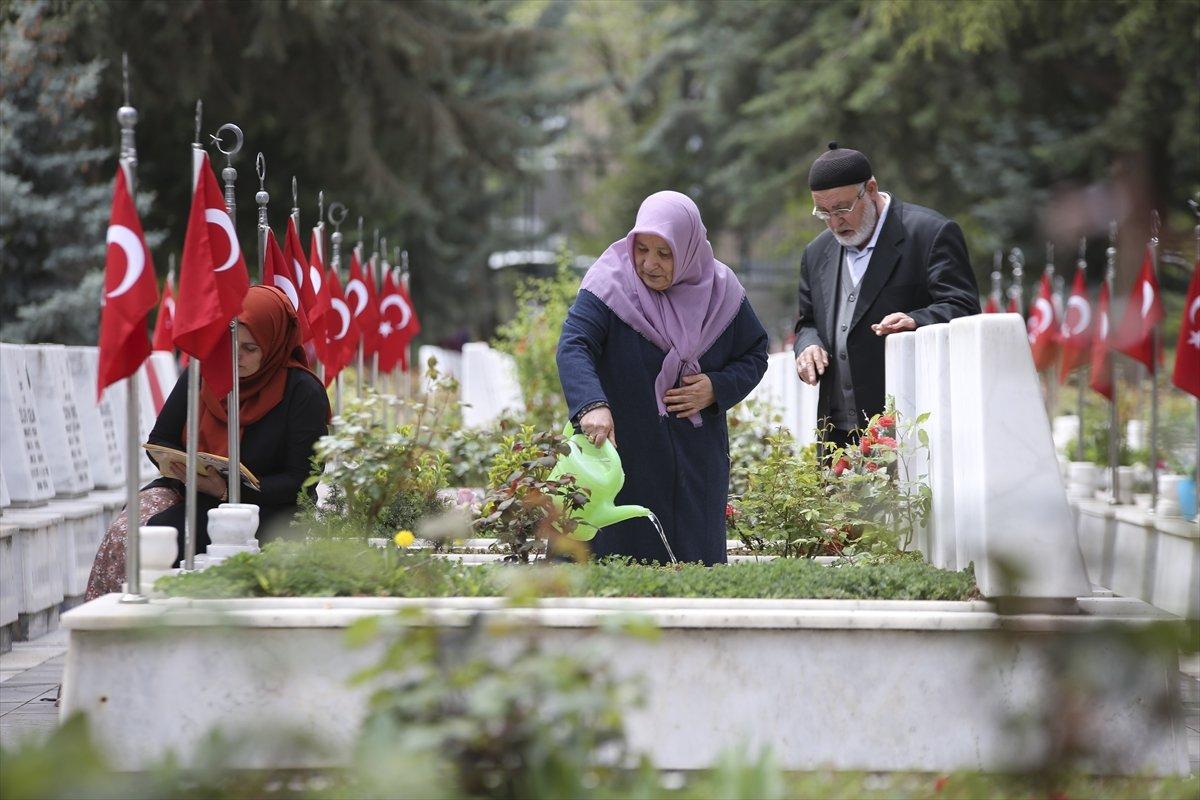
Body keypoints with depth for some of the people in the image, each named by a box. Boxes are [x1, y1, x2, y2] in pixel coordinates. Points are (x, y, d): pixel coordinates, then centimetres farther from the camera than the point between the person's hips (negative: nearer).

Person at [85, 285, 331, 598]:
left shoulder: (303, 393, -8)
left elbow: (300, 481, -12)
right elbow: (159, 441, 14)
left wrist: (227, 489, -24)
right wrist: (178, 466, -11)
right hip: (187, 491, 5)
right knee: (122, 534, -24)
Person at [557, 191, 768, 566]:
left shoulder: (720, 290, 0)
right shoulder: (610, 284, -11)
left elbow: (755, 354, 12)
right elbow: (573, 347, -24)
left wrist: (717, 388, -9)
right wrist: (592, 405, -42)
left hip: (697, 462, 3)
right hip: (624, 452, -3)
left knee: (698, 560, 6)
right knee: (625, 555, -1)